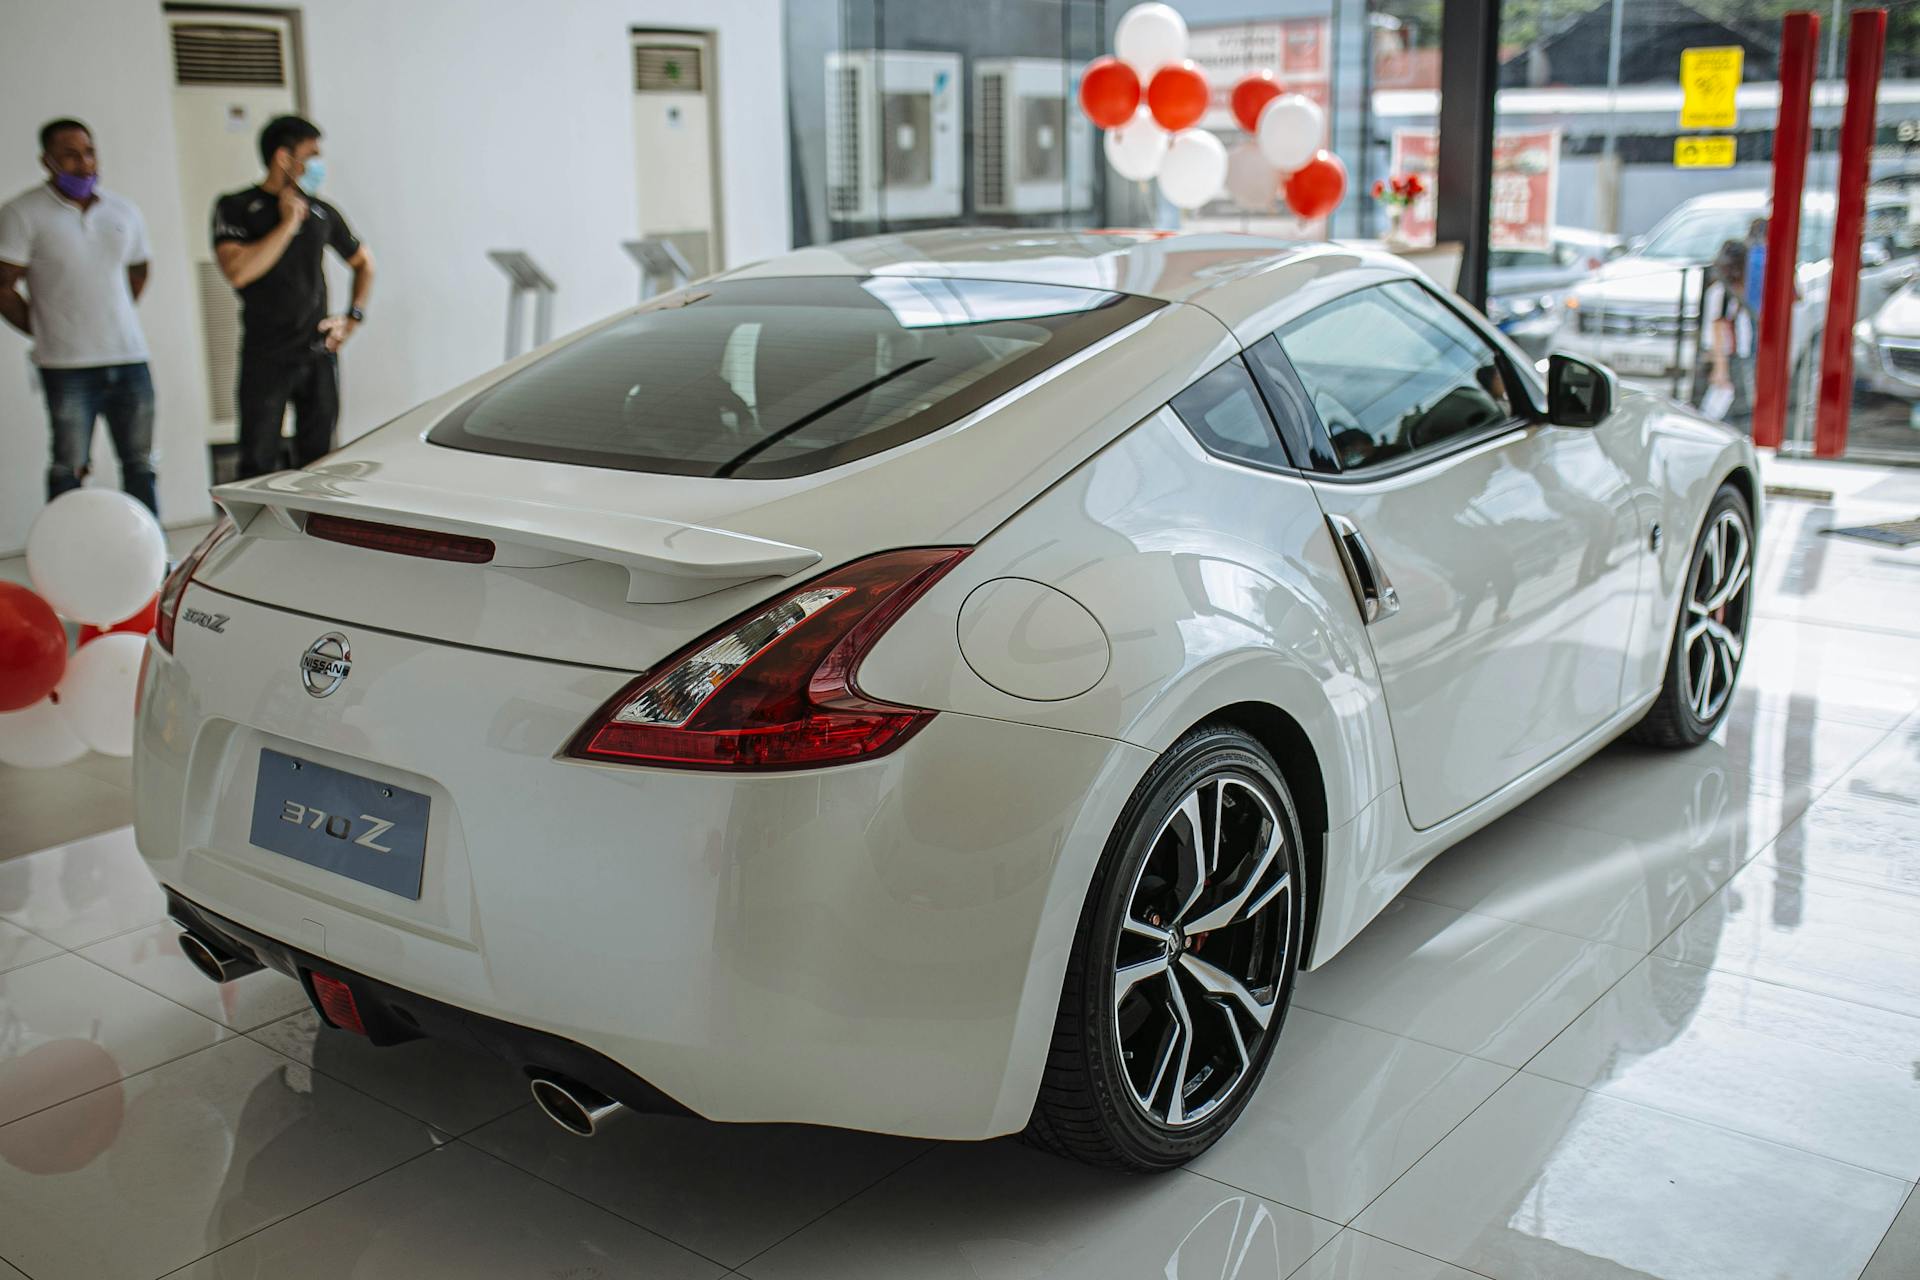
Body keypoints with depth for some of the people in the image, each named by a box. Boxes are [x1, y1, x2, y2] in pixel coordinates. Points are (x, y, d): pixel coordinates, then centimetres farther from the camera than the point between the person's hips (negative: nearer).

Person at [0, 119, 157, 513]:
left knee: (140, 466, 8)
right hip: (67, 366, -4)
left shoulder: (125, 212, 10)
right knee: (69, 470, -1)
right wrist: (46, 331, 2)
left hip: (130, 361, 4)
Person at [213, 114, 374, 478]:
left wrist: (353, 318, 12)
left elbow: (363, 262, 26)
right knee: (258, 467, -2)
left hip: (319, 356, 4)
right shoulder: (235, 208, -1)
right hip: (265, 360, -3)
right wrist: (289, 223, -12)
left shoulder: (322, 212, 11)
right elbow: (237, 271, -18)